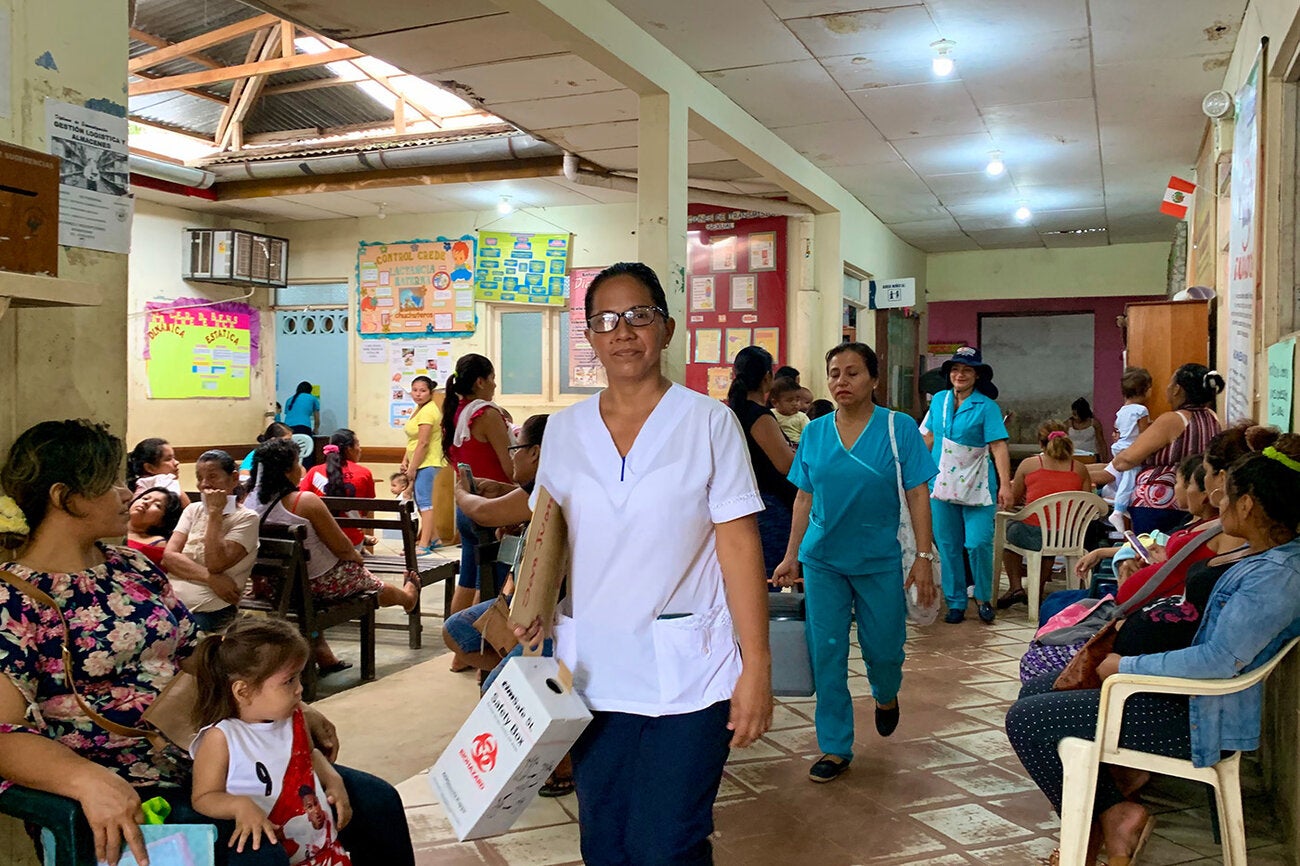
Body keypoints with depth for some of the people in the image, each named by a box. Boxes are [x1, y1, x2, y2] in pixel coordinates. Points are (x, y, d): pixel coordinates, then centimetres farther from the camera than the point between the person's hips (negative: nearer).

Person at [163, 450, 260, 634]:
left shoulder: (246, 518, 2)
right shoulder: (193, 510, 18)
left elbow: (215, 564, -12)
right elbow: (169, 557, 3)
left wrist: (215, 512, -8)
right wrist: (211, 578, -12)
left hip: (209, 610, -4)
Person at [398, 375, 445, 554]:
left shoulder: (428, 411, -16)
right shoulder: (420, 409, 16)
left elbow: (423, 443, -21)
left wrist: (413, 468, -18)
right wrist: (405, 460, 9)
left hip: (427, 463, -11)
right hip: (420, 463, 11)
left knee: (424, 501, -10)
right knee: (421, 501, 16)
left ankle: (424, 544, -9)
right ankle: (431, 538, 27)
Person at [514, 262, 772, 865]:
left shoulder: (708, 423, -4)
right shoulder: (565, 430, 6)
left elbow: (739, 544, -7)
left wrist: (756, 667, -11)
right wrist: (531, 608, -5)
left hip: (687, 673, -3)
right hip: (590, 668, 4)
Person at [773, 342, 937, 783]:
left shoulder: (898, 428, -6)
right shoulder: (815, 432, 2)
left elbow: (917, 495, -6)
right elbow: (804, 498, 8)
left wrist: (924, 557, -11)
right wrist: (791, 556, 5)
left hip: (879, 560, -2)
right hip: (823, 560, 2)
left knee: (883, 647, 9)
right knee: (827, 654, 3)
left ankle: (886, 695, 45)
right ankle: (835, 747, 17)